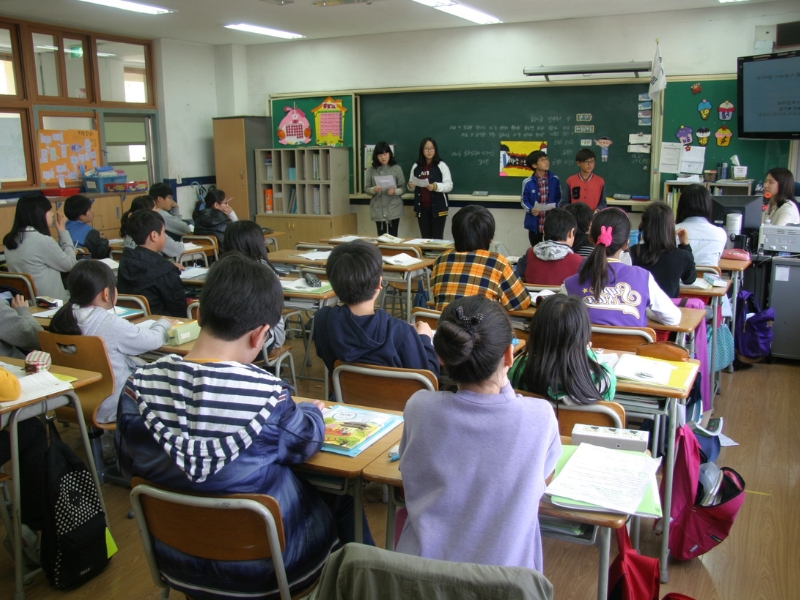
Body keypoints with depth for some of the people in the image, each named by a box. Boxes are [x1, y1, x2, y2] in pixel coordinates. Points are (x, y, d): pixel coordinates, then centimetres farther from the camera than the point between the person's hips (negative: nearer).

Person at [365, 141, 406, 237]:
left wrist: (394, 191, -19)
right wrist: (374, 189, -16)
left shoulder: (396, 168, -1)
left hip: (394, 209, -1)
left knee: (393, 236, 1)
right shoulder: (371, 170, 3)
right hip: (378, 210, 1)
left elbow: (403, 188, 0)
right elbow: (366, 188, 4)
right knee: (381, 236, 5)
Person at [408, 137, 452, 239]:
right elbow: (412, 187, 18)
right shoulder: (416, 166, 8)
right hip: (422, 207, 4)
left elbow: (449, 185, -9)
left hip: (438, 207, -4)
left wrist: (435, 186, -26)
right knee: (425, 238, 8)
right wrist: (410, 186, -6)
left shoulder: (441, 165, -4)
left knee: (437, 238, -3)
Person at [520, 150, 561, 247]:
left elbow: (559, 197, 8)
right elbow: (524, 201, 0)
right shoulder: (528, 182, -8)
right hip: (534, 223, -1)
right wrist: (531, 209, -19)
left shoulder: (554, 180, -2)